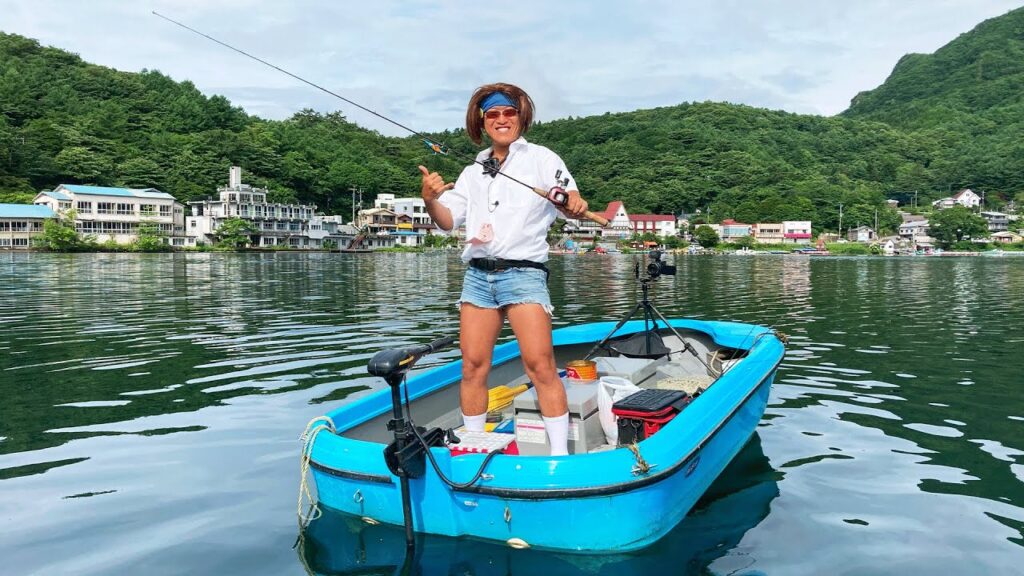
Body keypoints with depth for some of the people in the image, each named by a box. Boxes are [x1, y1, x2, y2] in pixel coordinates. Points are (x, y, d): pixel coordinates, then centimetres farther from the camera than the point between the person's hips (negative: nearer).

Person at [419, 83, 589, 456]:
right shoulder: (472, 173, 20)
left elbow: (572, 200, -2)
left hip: (523, 272, -4)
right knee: (473, 367, 2)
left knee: (540, 365, -14)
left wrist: (575, 205, -27)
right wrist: (430, 200, -8)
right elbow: (449, 222, 13)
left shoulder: (541, 159, 7)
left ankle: (560, 454, -8)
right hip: (477, 274, 4)